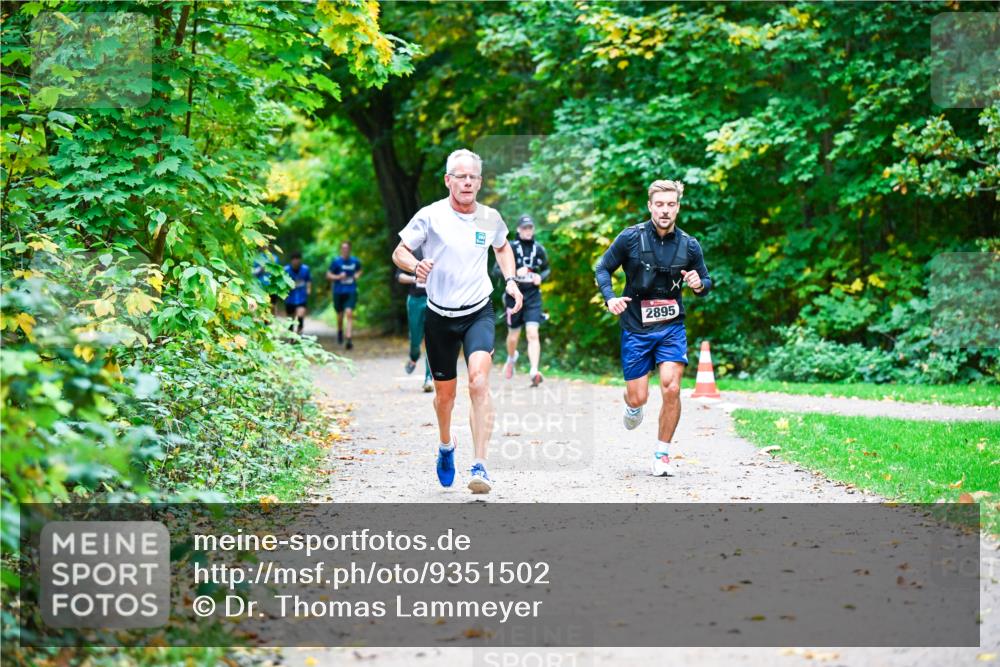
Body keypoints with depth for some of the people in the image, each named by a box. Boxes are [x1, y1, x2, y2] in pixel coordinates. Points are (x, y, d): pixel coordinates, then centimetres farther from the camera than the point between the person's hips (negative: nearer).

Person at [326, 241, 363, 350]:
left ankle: (348, 339, -21)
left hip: (351, 292, 0)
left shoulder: (355, 261, 2)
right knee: (340, 315, 12)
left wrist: (357, 275, 1)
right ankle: (340, 331, 45)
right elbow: (328, 275, -2)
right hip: (338, 292, 0)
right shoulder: (336, 261, -5)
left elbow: (359, 271, 23)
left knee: (349, 313, -16)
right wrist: (338, 277, -18)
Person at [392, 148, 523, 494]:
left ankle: (479, 466, -23)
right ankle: (446, 447, 43)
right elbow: (399, 252, -2)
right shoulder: (430, 216, -7)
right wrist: (415, 265, -24)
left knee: (479, 382, -22)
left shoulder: (491, 218, 2)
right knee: (444, 392, 11)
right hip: (440, 316, 0)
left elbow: (502, 248, 23)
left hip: (479, 313, 0)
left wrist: (510, 280, 7)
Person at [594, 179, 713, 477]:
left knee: (671, 389, -15)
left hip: (671, 327, 1)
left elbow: (706, 281, 11)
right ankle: (632, 407, 42)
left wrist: (699, 284, -13)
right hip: (635, 327, -1)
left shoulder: (689, 245, -2)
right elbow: (603, 269, 3)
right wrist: (610, 298, -15)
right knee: (638, 398, 1)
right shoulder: (630, 238, -8)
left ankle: (662, 454, 3)